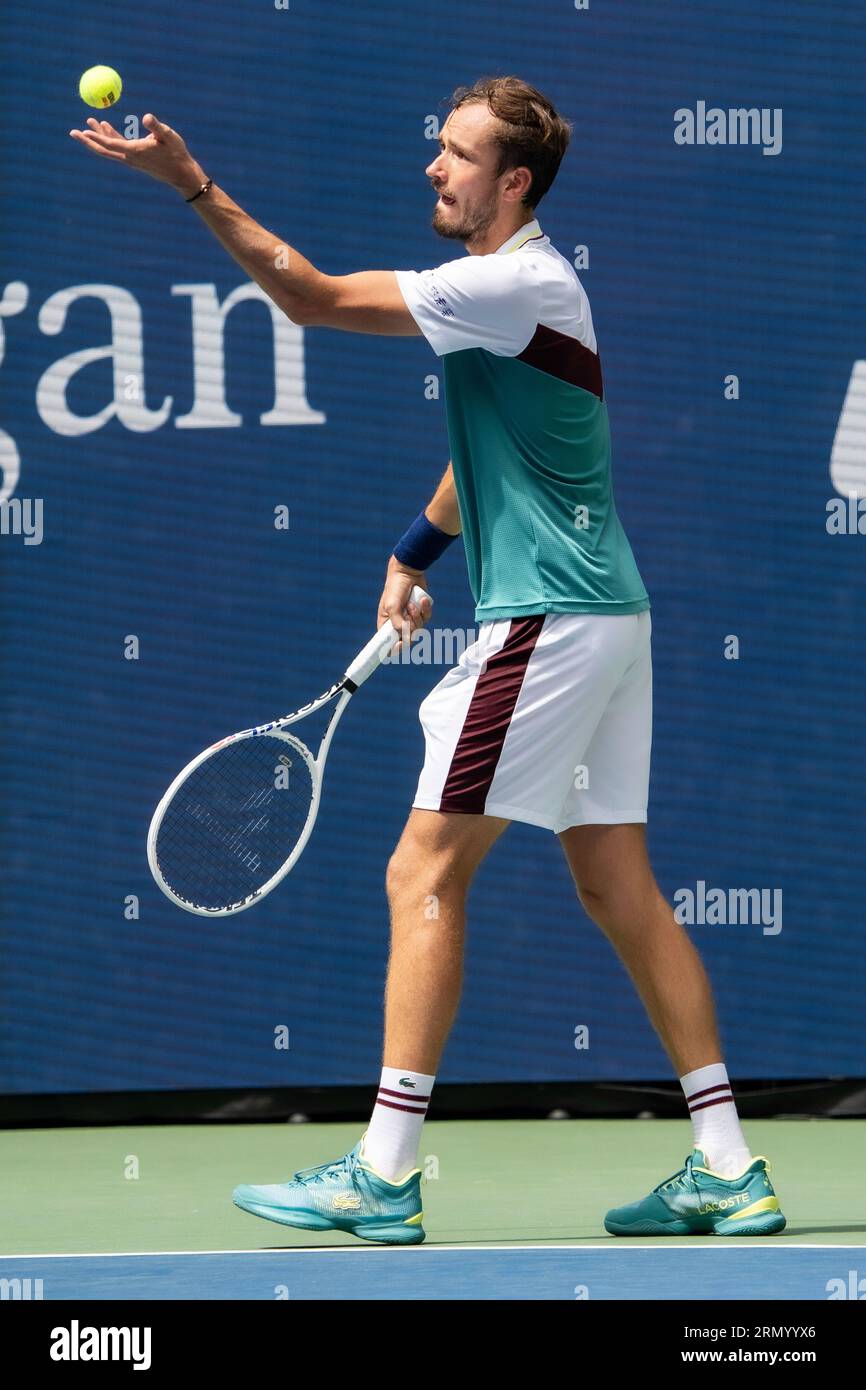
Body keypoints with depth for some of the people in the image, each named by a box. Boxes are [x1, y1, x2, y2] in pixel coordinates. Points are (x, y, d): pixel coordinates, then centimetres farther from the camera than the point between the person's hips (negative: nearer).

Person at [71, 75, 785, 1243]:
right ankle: (728, 1171, 9)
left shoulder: (520, 284, -15)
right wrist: (419, 549, 23)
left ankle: (382, 1176, -7)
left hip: (548, 620, -10)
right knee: (620, 891, 10)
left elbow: (315, 297, -20)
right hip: (602, 613, 10)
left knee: (425, 876, -8)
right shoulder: (512, 286, 16)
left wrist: (193, 184, -20)